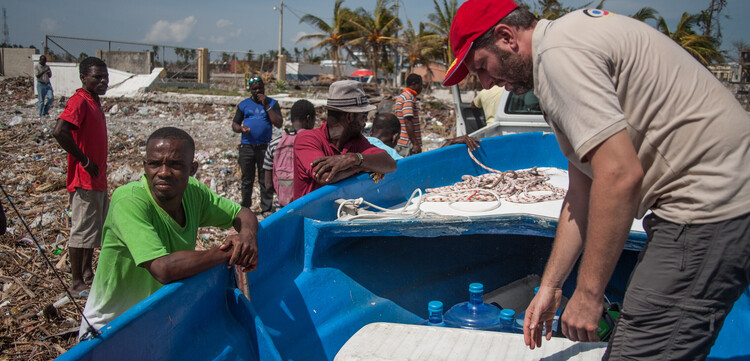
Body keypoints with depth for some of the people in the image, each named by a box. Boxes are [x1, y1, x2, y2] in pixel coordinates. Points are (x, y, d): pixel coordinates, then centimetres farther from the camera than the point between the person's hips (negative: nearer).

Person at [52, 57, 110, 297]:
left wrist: (100, 166, 14)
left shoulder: (94, 101, 13)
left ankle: (87, 274, 30)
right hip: (84, 180, -10)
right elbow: (59, 132, -30)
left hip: (98, 179, 10)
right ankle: (77, 284, 8)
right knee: (82, 230, -2)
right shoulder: (79, 101, -16)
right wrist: (84, 160, -22)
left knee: (96, 229, 18)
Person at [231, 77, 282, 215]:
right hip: (247, 147, 2)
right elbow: (234, 124, 11)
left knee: (265, 180, 1)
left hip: (265, 147, -2)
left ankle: (266, 209, 10)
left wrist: (266, 105, -10)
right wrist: (241, 128, -12)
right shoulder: (243, 104, 11)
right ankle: (245, 208, 20)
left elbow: (279, 124, -7)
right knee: (247, 180, 9)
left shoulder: (272, 103, 6)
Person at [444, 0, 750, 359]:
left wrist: (588, 292, -15)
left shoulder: (557, 52, -14)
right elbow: (582, 193, 19)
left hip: (708, 205, -11)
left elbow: (619, 175, -24)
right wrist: (550, 287, 19)